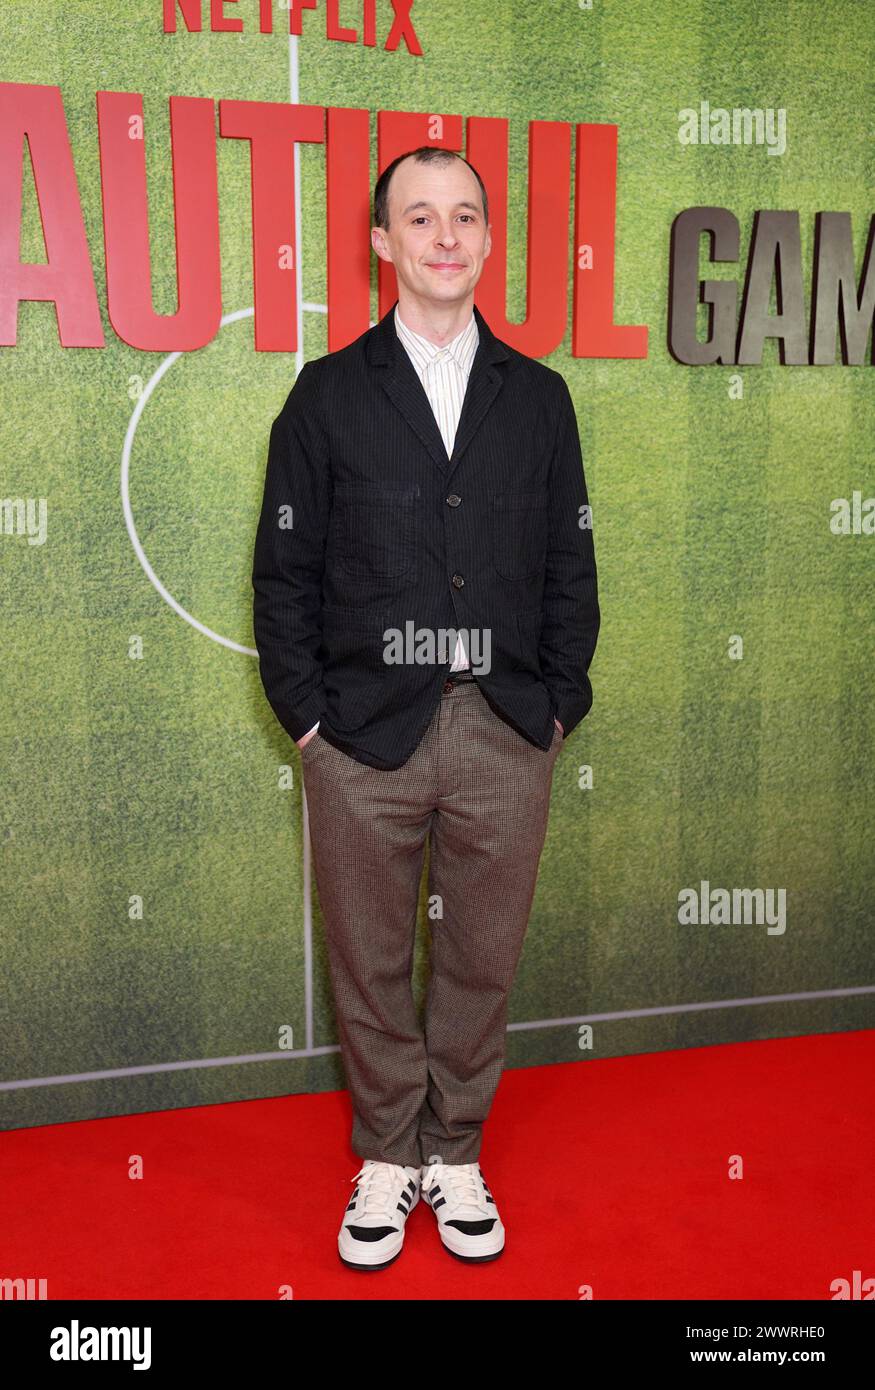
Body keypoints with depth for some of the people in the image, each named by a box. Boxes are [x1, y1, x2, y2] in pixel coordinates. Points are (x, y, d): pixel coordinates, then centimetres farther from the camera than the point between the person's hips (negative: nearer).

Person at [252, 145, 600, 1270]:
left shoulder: (538, 396, 9)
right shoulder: (328, 395, 4)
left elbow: (570, 567, 9)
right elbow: (284, 569, 2)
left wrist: (558, 701, 3)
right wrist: (305, 711, -4)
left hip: (506, 733, 2)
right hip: (363, 733, -1)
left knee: (482, 958, 11)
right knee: (369, 962, 10)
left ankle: (455, 1154, 31)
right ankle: (388, 1156, 30)